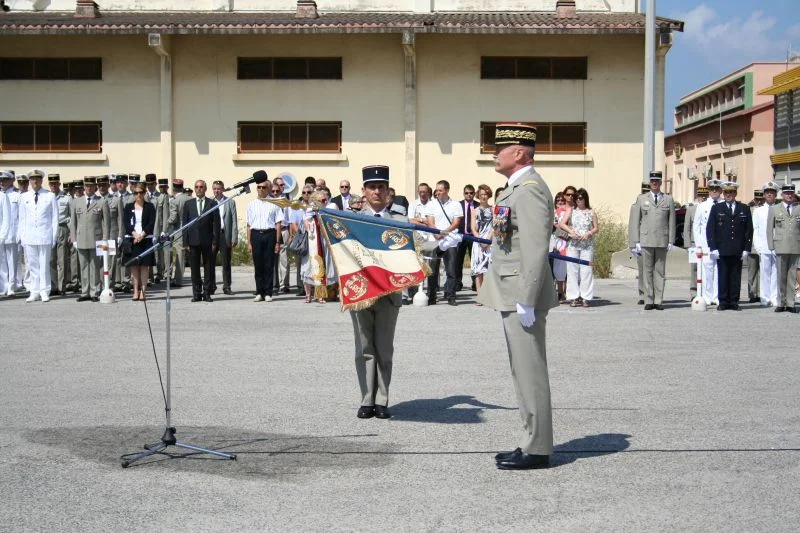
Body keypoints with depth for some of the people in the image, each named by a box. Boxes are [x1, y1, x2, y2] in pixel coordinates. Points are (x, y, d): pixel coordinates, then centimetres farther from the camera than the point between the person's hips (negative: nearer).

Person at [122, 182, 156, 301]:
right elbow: (125, 223, 0)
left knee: (145, 266, -3)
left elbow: (151, 223, -3)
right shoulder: (128, 207, 9)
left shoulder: (150, 207, 6)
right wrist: (134, 234, -14)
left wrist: (142, 234, -14)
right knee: (134, 266, 1)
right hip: (131, 240, 1)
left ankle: (142, 291, -1)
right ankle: (135, 291, 3)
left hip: (146, 239, -1)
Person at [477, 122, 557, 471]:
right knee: (523, 371, 14)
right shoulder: (517, 188, 16)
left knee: (530, 372, -4)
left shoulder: (530, 189, -16)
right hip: (513, 295, 11)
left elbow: (536, 249, -22)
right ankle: (532, 442, 22)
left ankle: (537, 450, 3)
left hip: (522, 296, -11)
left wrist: (526, 300, -24)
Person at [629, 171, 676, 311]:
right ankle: (648, 301, 4)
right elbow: (635, 221, 6)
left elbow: (671, 221, 7)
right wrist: (636, 241, -1)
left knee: (660, 271, 2)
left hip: (662, 241, 0)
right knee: (647, 270, 0)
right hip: (646, 240, 0)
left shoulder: (668, 199, 9)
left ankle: (658, 301, 6)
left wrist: (671, 241, 1)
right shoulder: (641, 199, 8)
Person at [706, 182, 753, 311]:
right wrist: (713, 248, -5)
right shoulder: (716, 208, 8)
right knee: (722, 276, 0)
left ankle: (734, 302, 9)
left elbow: (749, 230, 8)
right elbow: (710, 229, 3)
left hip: (738, 251, 1)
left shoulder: (744, 209, 10)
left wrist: (746, 249, 1)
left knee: (736, 277, 3)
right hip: (722, 250, -1)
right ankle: (723, 302, 5)